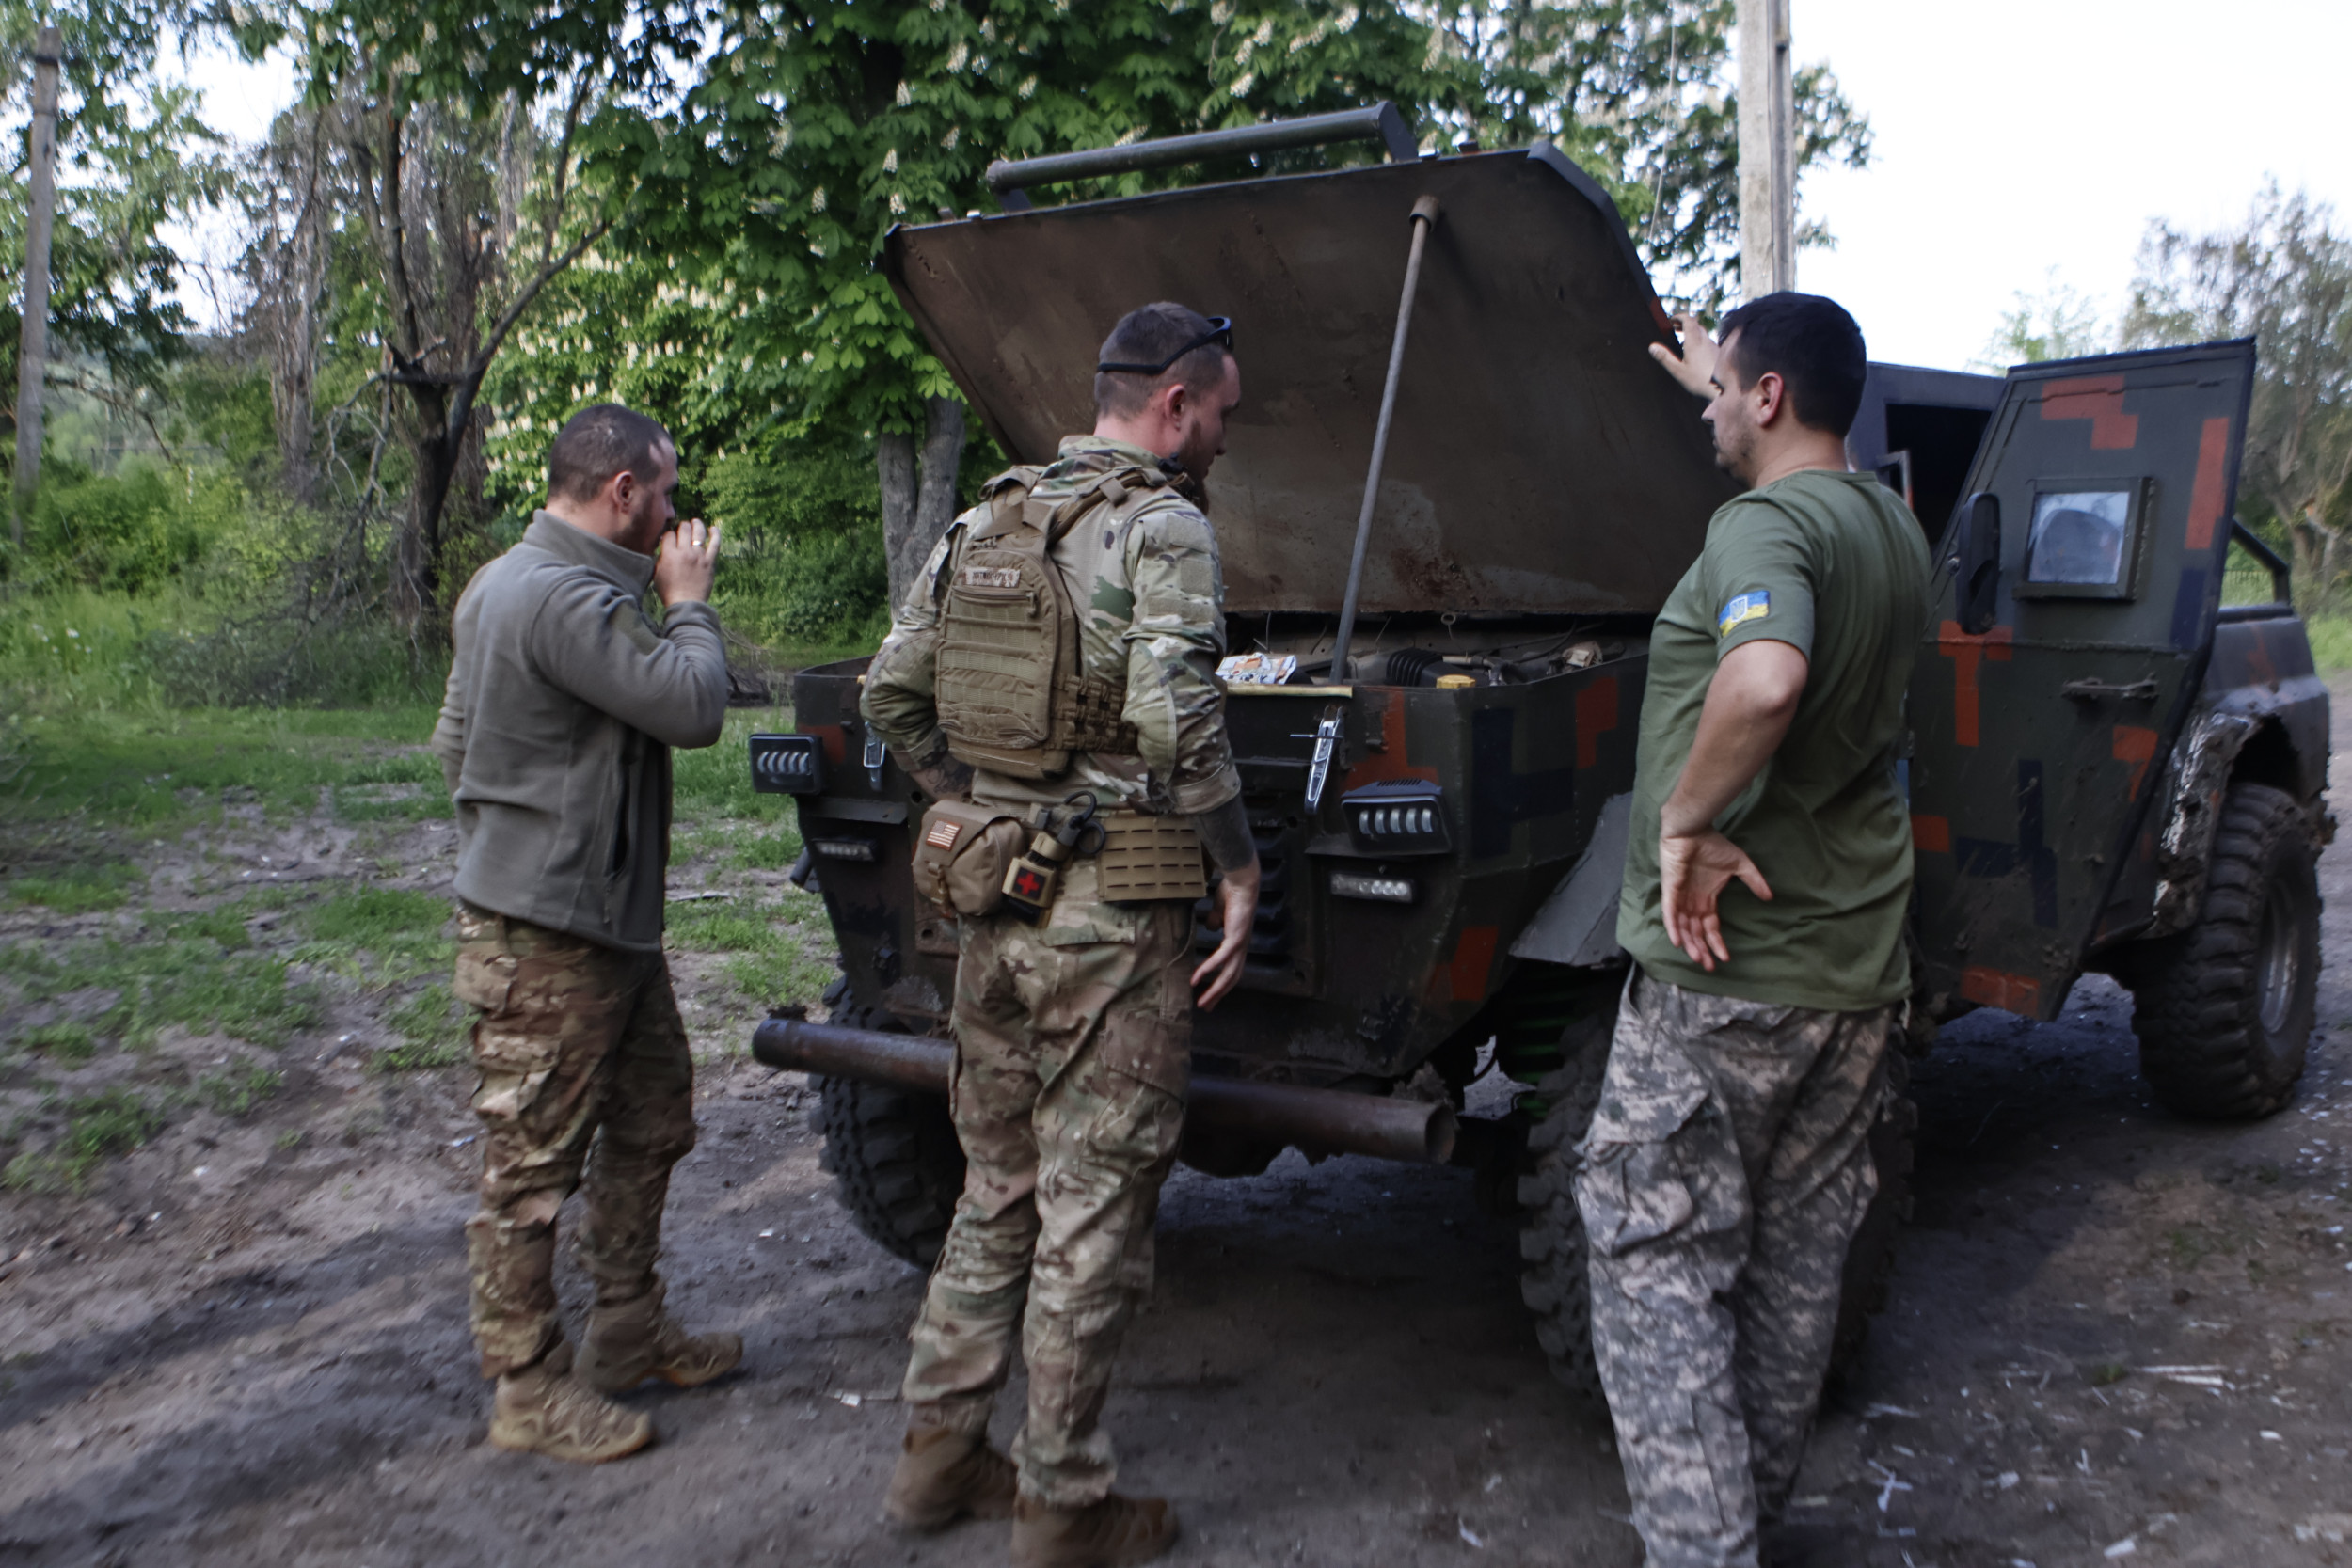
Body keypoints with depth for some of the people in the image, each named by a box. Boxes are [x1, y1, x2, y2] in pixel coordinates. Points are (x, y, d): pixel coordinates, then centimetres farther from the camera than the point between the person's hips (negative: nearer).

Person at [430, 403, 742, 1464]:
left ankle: (627, 1331, 32)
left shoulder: (505, 583, 15)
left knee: (651, 1122, 19)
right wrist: (688, 603, -8)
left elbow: (454, 739, 21)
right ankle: (531, 1391, 13)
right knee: (533, 1164, 1)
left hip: (607, 920, 11)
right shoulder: (568, 600, -21)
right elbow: (691, 708, -24)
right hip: (545, 937, -11)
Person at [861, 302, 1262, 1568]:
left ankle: (937, 1453, 29)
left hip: (994, 906, 7)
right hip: (1109, 917, -7)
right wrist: (1238, 865, -13)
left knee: (997, 1191, 20)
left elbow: (892, 693, 13)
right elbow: (1175, 719, -24)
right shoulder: (1161, 528, -11)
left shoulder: (984, 525, 11)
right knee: (1091, 1220, 4)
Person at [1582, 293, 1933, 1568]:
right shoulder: (1889, 526, 10)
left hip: (1724, 967, -9)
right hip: (1857, 969, 9)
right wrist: (1720, 387, 43)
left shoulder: (1761, 526, -18)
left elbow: (1765, 676, -40)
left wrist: (1687, 820, -26)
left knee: (1656, 1254, 2)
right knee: (1801, 1249, 19)